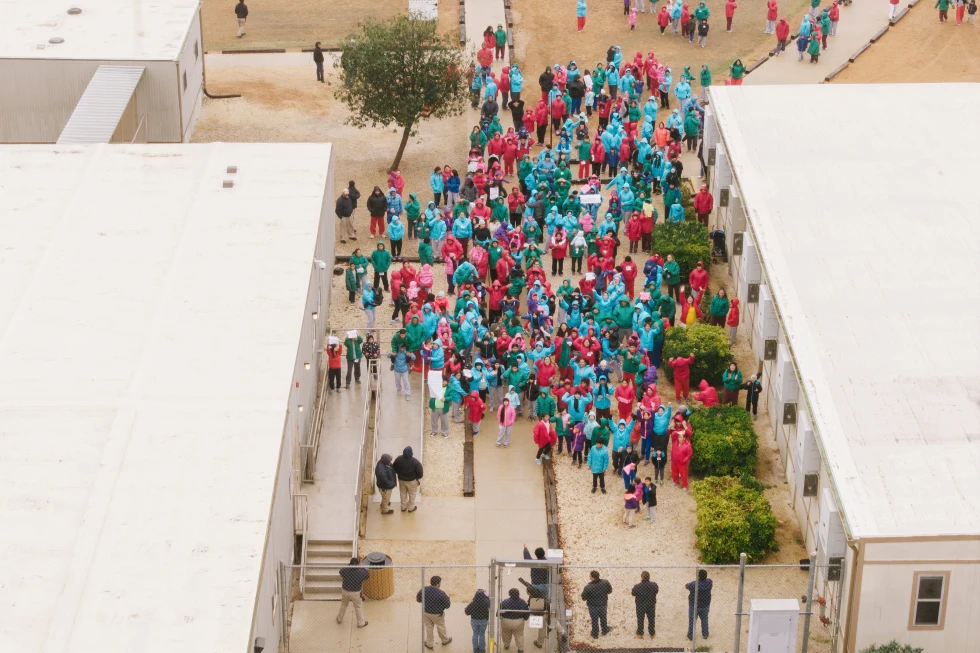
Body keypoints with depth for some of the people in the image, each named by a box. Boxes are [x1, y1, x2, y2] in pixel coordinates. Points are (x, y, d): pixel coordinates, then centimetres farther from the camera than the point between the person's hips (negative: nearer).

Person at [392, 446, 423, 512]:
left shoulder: (398, 459, -19)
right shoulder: (415, 461, -28)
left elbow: (394, 469, -4)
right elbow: (419, 472, -20)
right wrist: (419, 479, 0)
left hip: (401, 479, 3)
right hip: (412, 481, -3)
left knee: (403, 494, 24)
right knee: (412, 494, 20)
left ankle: (403, 507, 39)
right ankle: (411, 508, 35)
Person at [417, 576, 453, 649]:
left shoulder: (423, 590, -18)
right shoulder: (441, 593, -29)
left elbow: (418, 599, -1)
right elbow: (447, 605, -17)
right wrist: (447, 598, 2)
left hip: (426, 612, 3)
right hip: (437, 614, -3)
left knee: (429, 628, 24)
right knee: (441, 627, 24)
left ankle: (429, 643, 38)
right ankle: (445, 640, 47)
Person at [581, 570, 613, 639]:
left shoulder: (588, 587, -35)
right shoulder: (605, 582, -24)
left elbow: (583, 598, -21)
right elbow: (610, 591, -5)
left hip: (593, 607, -3)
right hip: (603, 604, 3)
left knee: (594, 620, 21)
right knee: (603, 618, 29)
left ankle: (595, 635, 41)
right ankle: (605, 630, 51)